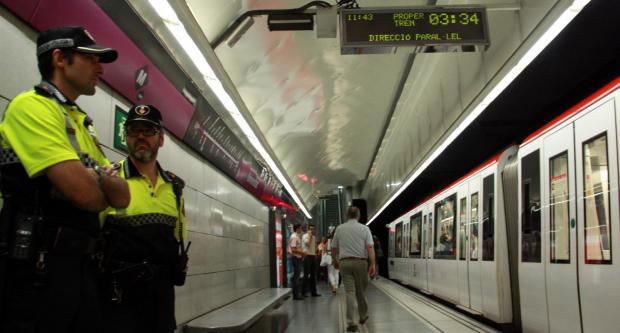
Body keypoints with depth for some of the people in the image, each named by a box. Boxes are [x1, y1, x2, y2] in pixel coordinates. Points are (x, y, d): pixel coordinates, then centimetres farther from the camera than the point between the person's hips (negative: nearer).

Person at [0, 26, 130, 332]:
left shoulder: (83, 125, 18)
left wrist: (97, 178, -12)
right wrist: (104, 190, 2)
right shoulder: (32, 105, -9)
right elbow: (83, 193, -21)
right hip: (38, 266, -8)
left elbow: (123, 196, 9)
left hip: (82, 265, 9)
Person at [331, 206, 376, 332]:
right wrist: (373, 264, -9)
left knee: (350, 292, 0)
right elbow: (370, 247, -9)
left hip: (344, 262, 1)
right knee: (361, 291, 15)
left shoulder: (339, 229, 5)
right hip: (360, 262, -1)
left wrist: (335, 261, 25)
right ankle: (363, 316, 31)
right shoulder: (364, 228, 0)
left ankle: (351, 322, -9)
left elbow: (333, 248, 10)